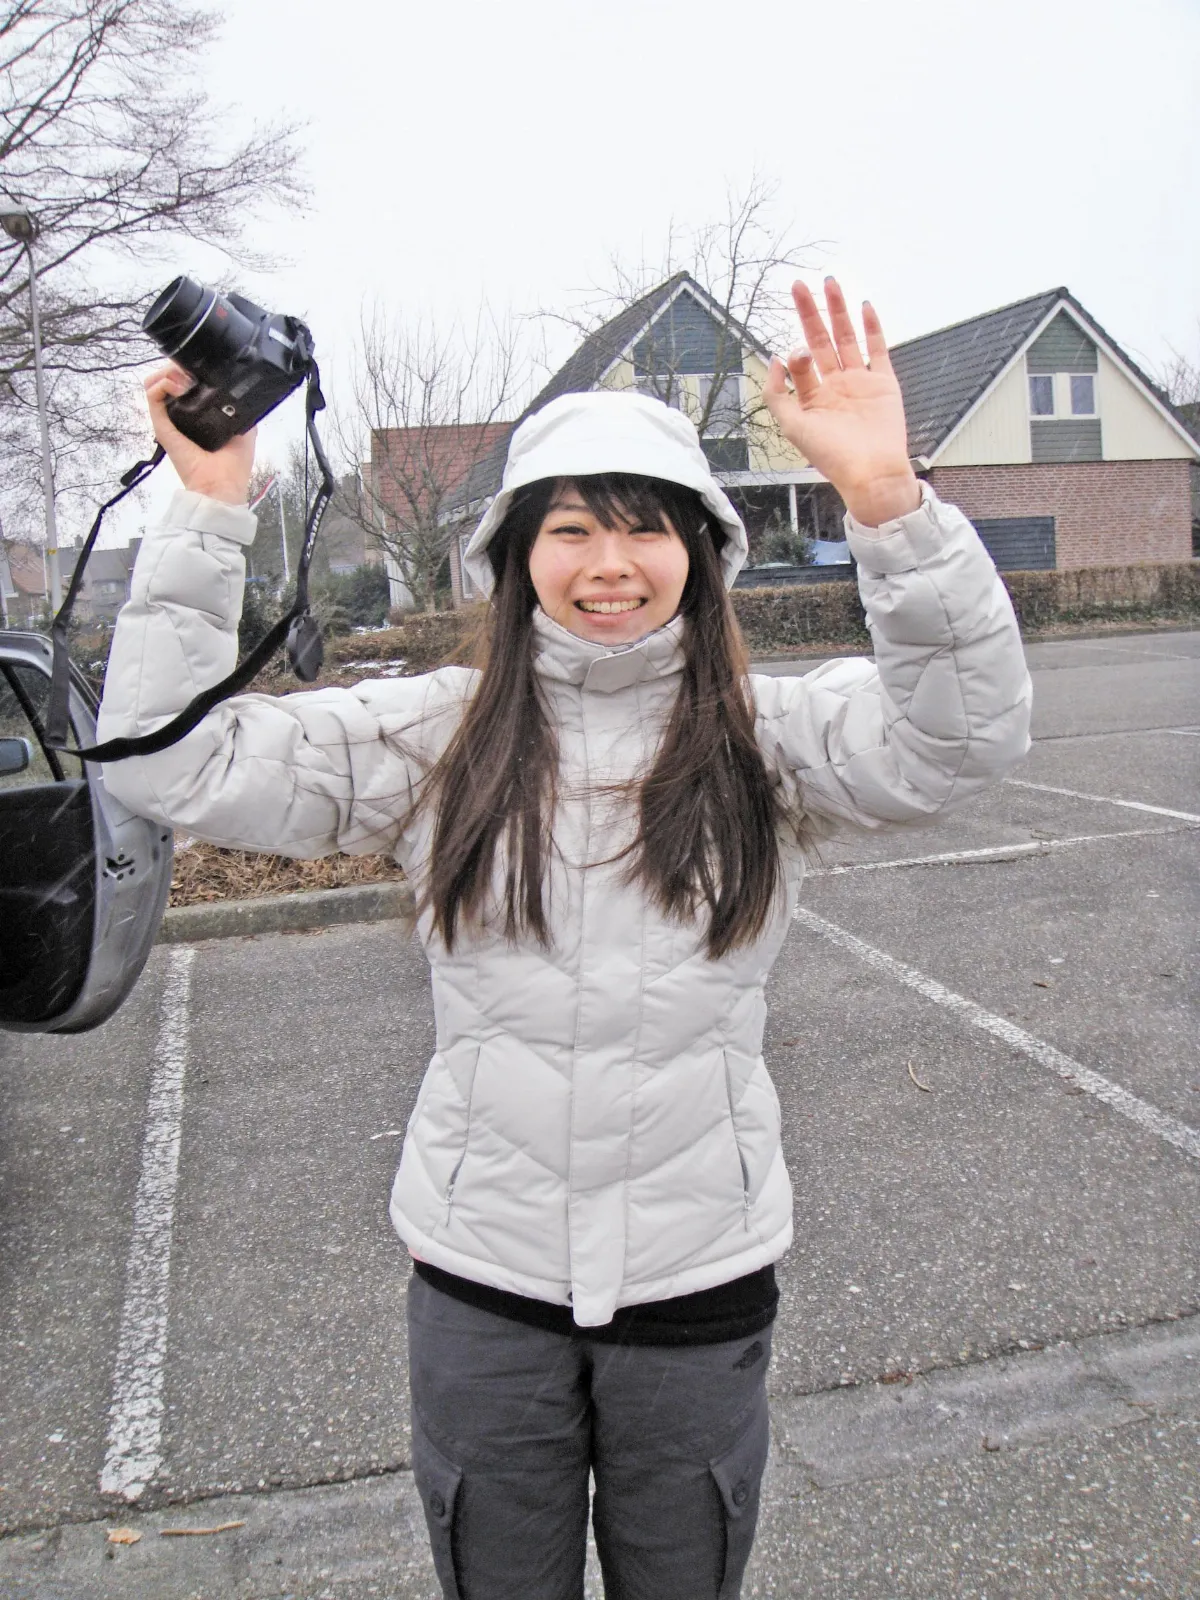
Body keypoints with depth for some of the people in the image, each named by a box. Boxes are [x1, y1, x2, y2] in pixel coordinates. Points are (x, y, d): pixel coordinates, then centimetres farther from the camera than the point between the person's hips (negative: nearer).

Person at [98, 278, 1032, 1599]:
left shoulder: (768, 737, -7)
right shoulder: (435, 735, -6)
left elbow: (966, 734, -23)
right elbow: (171, 762, -9)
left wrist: (886, 496, -36)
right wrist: (210, 508, -16)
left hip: (701, 1275, 0)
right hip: (479, 1273, 1)